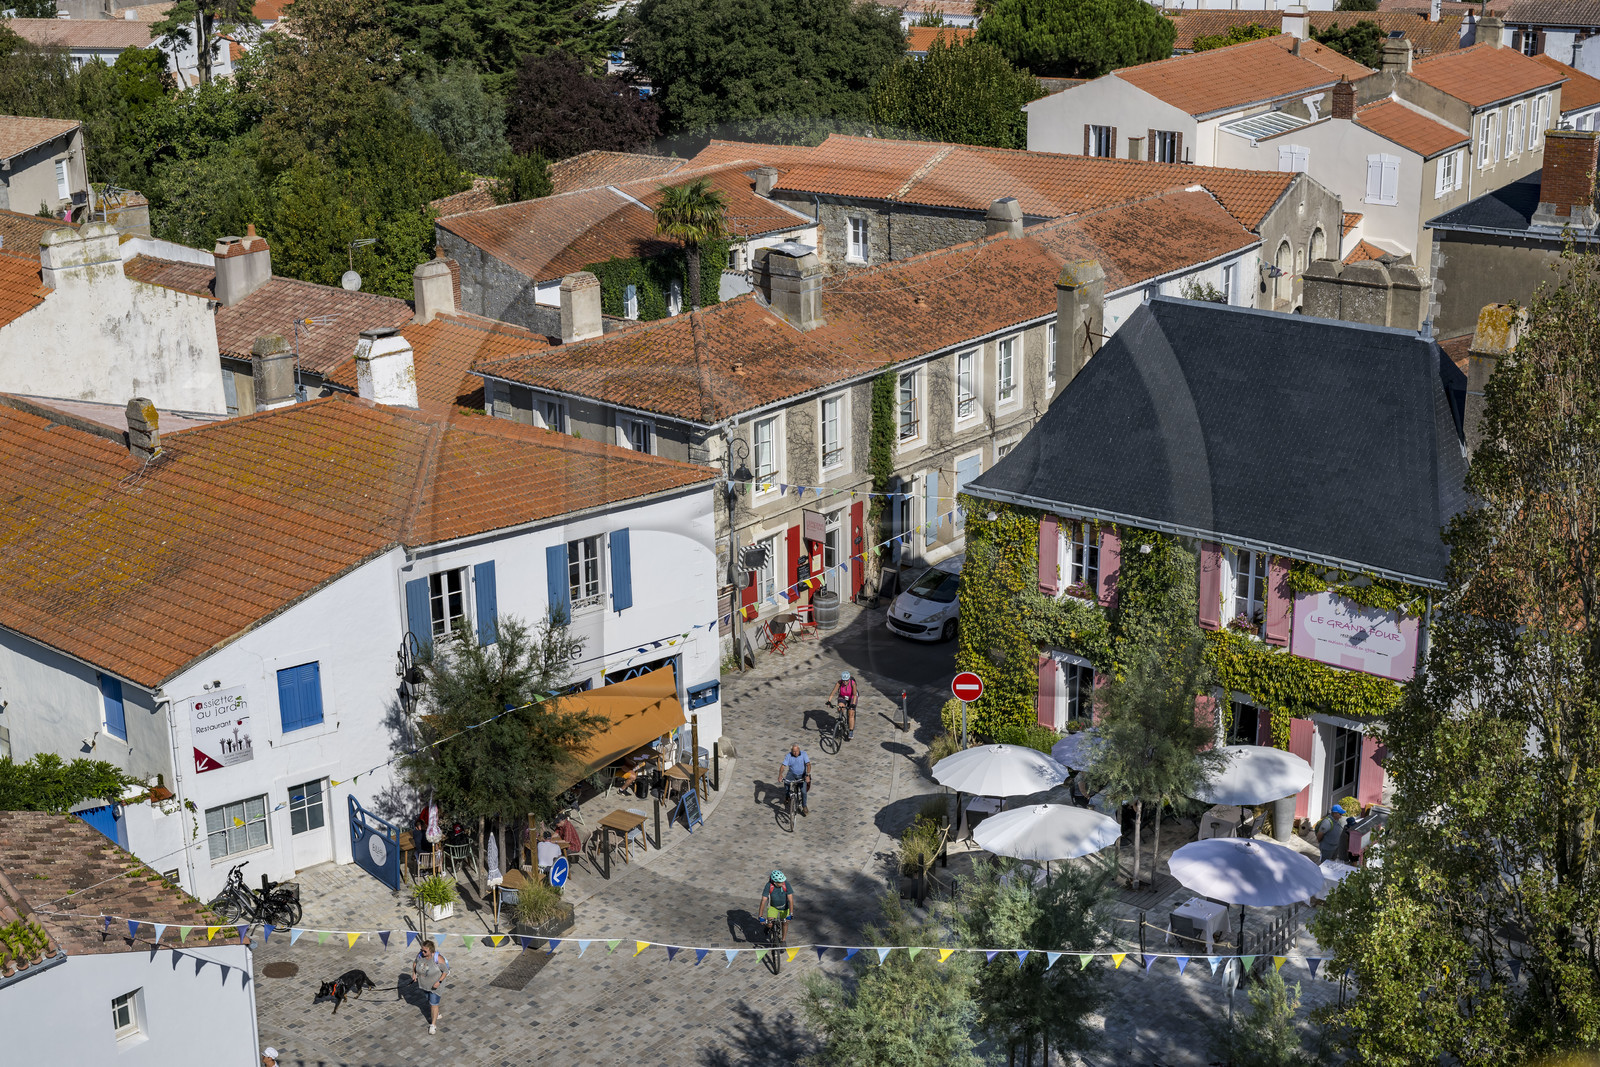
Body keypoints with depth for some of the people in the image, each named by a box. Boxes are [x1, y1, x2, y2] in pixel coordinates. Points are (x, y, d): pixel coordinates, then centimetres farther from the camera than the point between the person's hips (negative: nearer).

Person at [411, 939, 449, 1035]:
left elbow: (446, 971, -19)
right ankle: (436, 1014, 52)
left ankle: (433, 1024, 18)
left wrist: (439, 982, -28)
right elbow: (415, 962, 4)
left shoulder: (438, 959, -32)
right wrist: (414, 973, -8)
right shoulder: (420, 955, -19)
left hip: (435, 984, -5)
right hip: (424, 983, 6)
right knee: (429, 1000, 26)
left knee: (434, 1004, 2)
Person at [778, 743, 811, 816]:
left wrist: (807, 775, -43)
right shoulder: (789, 756, -15)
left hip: (802, 775, -1)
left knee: (803, 791, -15)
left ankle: (804, 806, 10)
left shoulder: (803, 754, -17)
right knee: (786, 781, -28)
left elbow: (808, 765, -28)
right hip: (792, 773, 1)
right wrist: (780, 775, -40)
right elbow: (783, 766, -22)